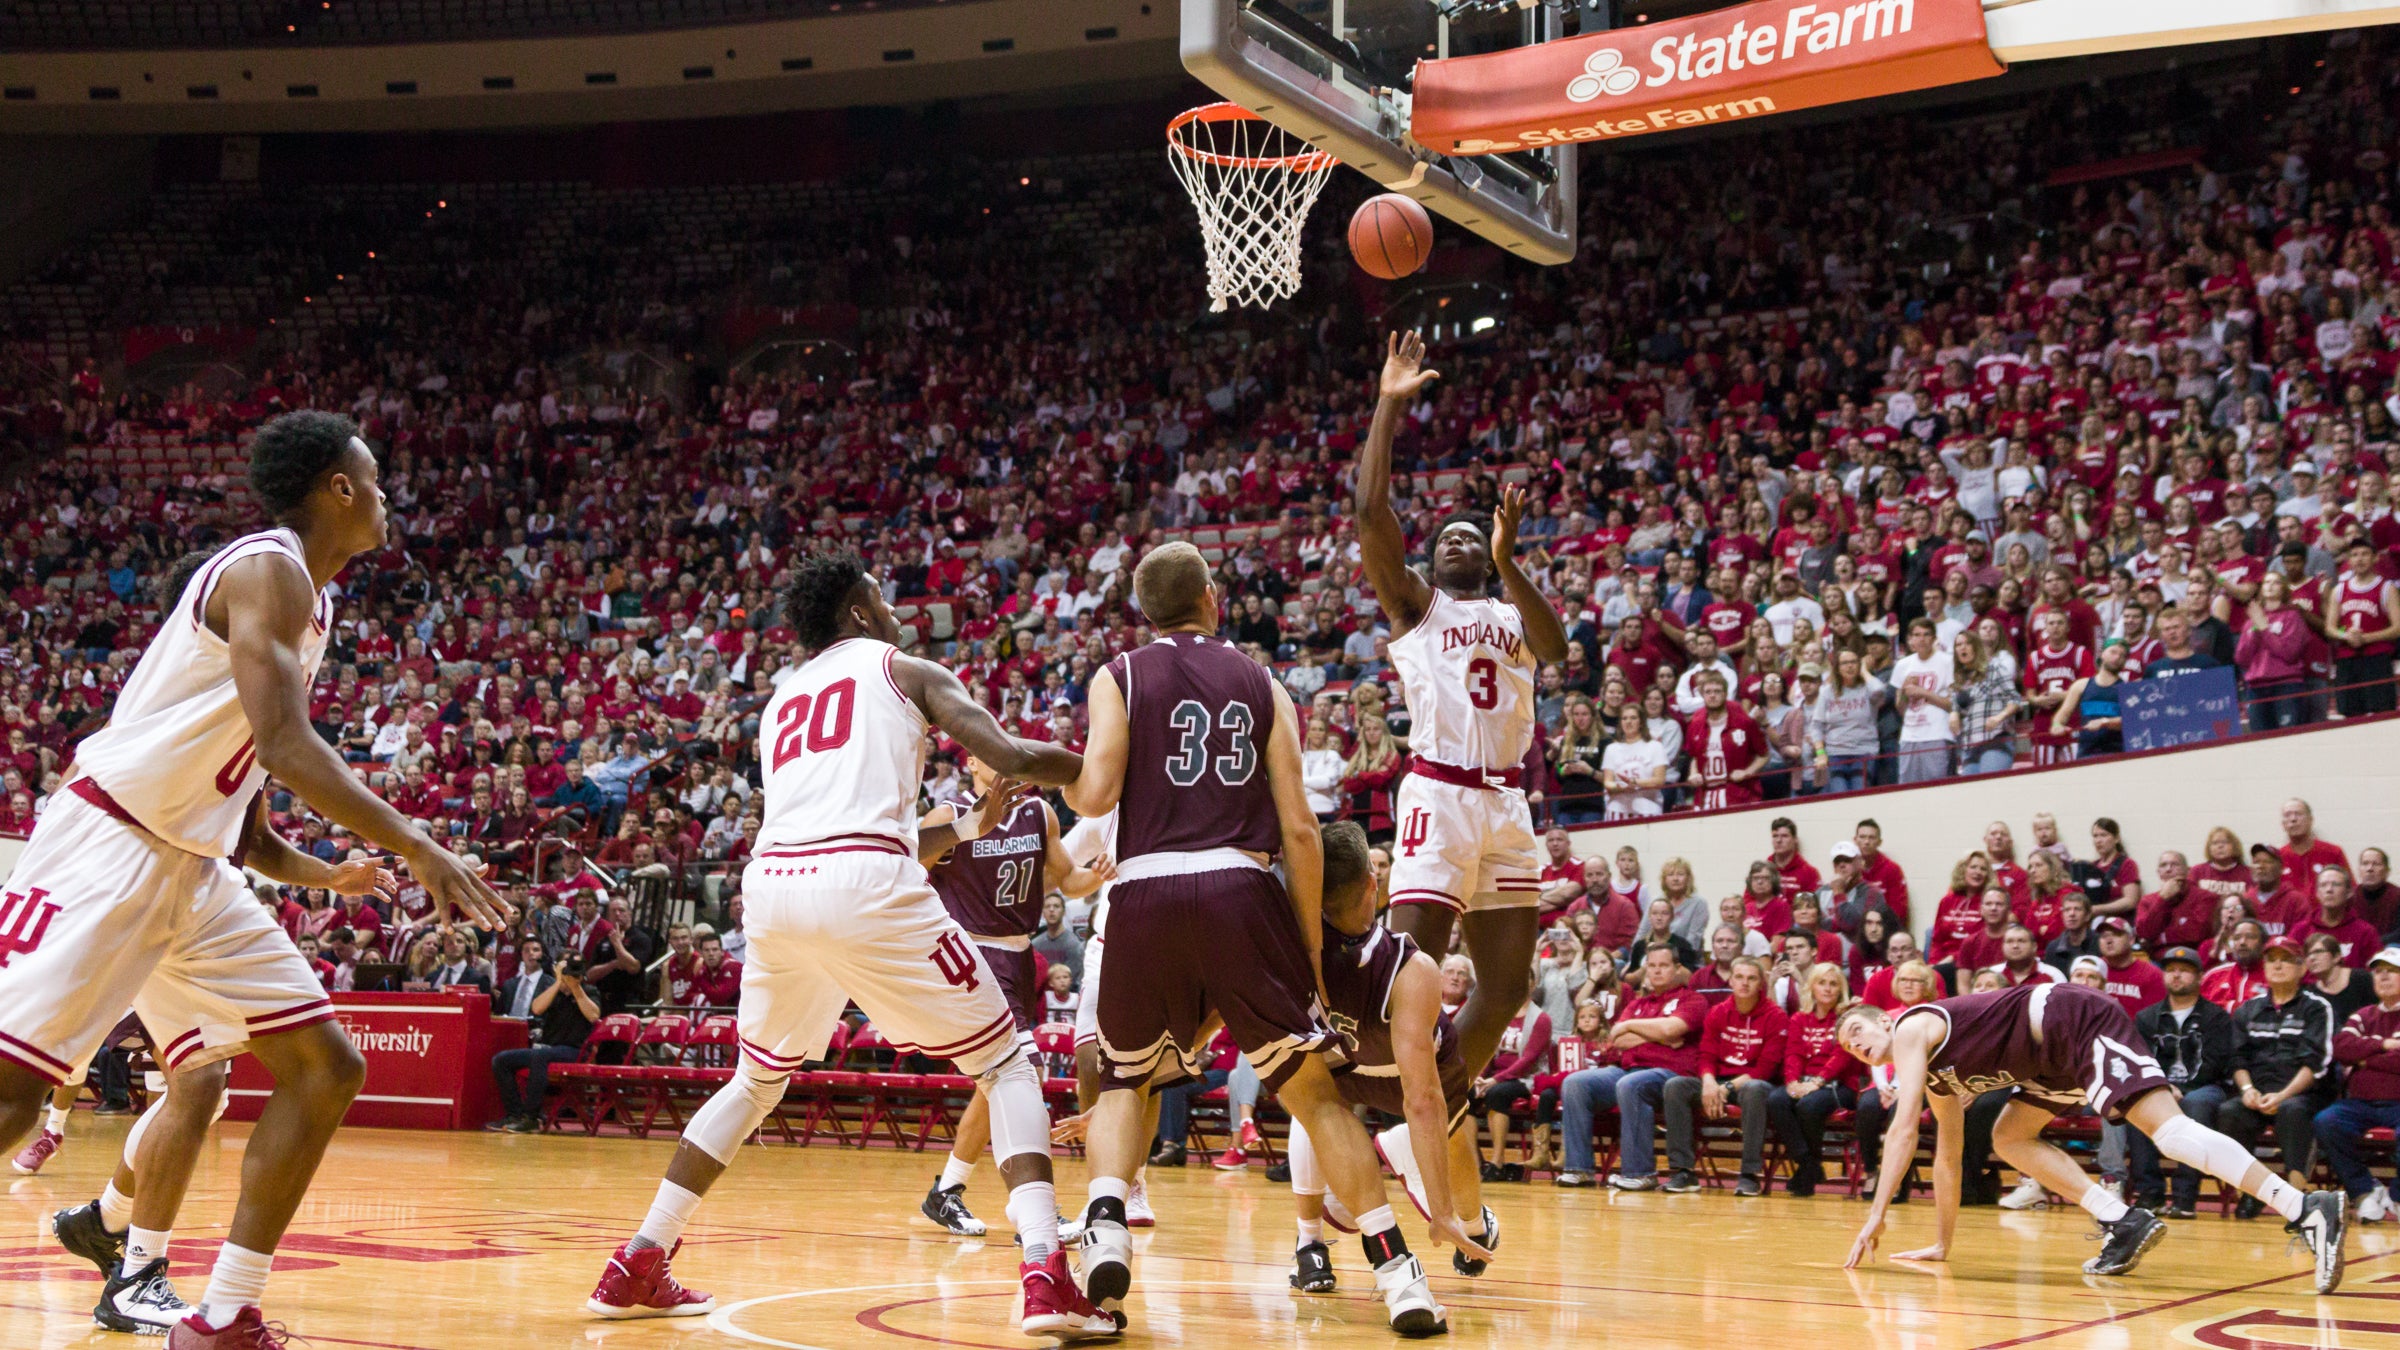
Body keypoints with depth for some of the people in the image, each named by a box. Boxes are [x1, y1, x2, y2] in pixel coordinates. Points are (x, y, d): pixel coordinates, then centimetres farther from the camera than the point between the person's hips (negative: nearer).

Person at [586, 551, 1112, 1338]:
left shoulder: (780, 701, 31)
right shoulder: (902, 669, 15)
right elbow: (1011, 756, 2)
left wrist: (968, 828, 45)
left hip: (772, 884, 5)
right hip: (867, 889, -5)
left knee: (757, 1080, 29)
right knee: (1006, 1062, 7)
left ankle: (636, 1269, 24)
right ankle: (1045, 1280, -10)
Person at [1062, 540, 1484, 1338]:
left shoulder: (1118, 679, 10)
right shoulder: (1262, 687, 15)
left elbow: (1097, 794, -4)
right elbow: (1299, 830, 8)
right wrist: (1311, 943, 14)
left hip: (1146, 893, 0)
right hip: (1241, 890, 0)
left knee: (1121, 1082, 21)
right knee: (1314, 1089, 8)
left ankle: (1105, 1228, -4)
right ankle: (1396, 1271, -1)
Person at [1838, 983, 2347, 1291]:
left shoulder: (1911, 1030, 0)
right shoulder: (1937, 1080, 27)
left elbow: (1903, 1130, -9)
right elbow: (1947, 1156, 33)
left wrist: (1876, 1215, -8)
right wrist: (1940, 1244, 33)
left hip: (2075, 1020, -10)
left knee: (2167, 1127, -23)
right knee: (2009, 1136, 16)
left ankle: (2307, 1209, -38)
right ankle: (2125, 1223, -1)